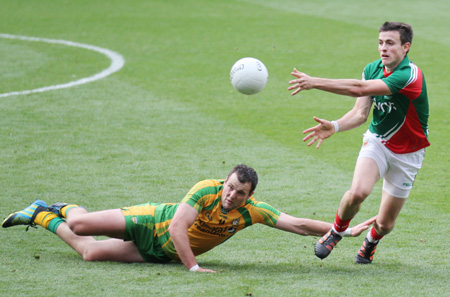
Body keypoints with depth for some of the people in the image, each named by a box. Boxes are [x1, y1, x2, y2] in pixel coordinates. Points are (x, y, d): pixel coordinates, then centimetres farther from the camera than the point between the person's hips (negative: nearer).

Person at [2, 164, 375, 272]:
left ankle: (50, 217, 29)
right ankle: (45, 212, 26)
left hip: (160, 252, 3)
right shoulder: (206, 189, -28)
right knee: (80, 225, -12)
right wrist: (193, 267, -40)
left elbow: (298, 224, -20)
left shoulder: (253, 211, -18)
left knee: (92, 252, -2)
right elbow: (177, 226, -35)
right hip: (154, 222, -3)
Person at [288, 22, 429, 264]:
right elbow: (361, 113, -6)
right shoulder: (372, 69, -5)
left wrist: (315, 82, -39)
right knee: (358, 191, -28)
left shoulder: (410, 76, -28)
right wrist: (334, 127, -27)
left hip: (406, 154, -3)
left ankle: (370, 242, 40)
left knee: (384, 223, 3)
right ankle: (336, 231, 2)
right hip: (377, 141, 3)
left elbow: (360, 89, -36)